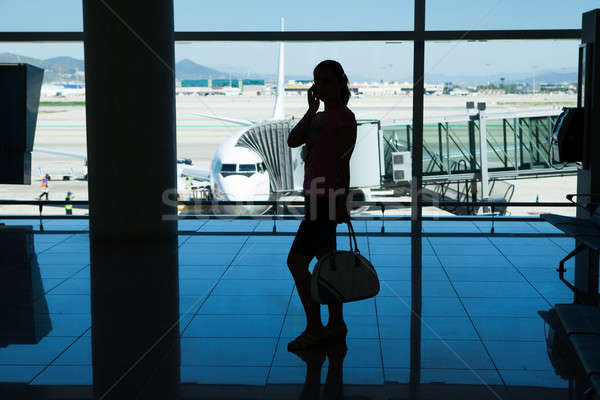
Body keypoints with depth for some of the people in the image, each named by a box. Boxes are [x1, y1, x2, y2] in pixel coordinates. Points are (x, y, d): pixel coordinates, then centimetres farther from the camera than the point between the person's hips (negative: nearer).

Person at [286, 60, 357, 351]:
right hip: (315, 196, 9)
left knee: (296, 261, -11)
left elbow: (343, 162, -15)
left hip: (328, 198, -9)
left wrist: (342, 203, -17)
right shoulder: (319, 118, 16)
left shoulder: (344, 117, -10)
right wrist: (312, 109, -4)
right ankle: (336, 323, 22)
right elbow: (293, 141, 2)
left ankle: (314, 328, -3)